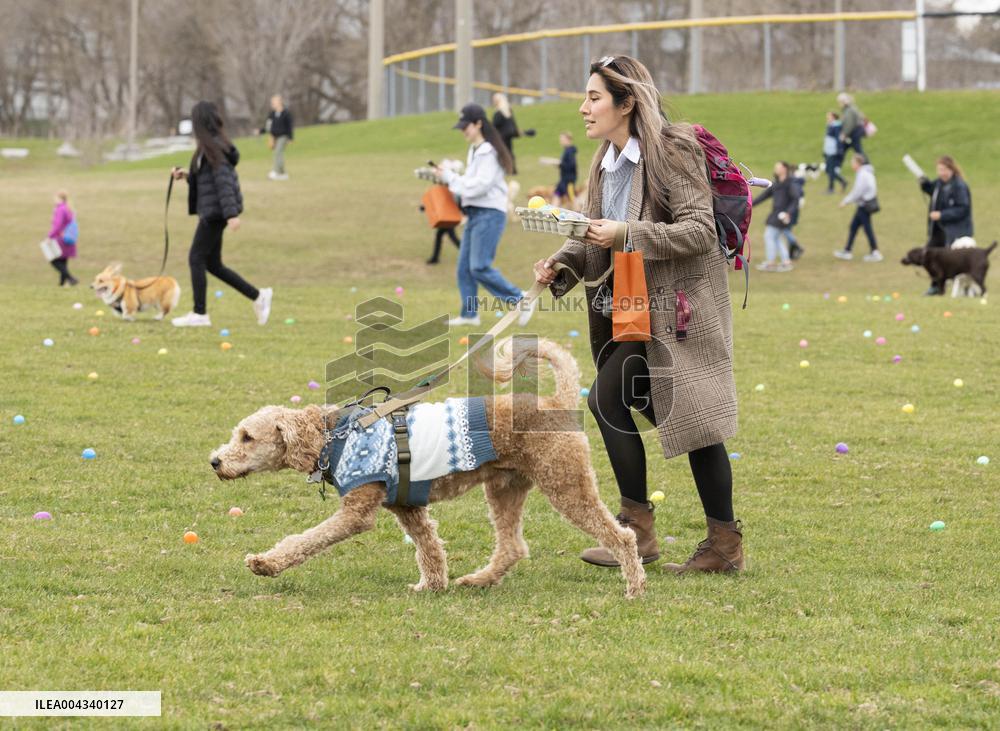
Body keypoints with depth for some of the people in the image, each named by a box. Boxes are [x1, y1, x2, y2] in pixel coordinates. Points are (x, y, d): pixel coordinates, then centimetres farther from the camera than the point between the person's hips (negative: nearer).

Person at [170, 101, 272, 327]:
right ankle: (258, 296, 14)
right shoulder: (212, 145, 14)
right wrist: (187, 175, 13)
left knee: (197, 259, -4)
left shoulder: (214, 147, -15)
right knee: (213, 264, 12)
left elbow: (224, 181, -22)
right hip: (212, 212, 10)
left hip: (216, 212, -10)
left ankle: (199, 314, 1)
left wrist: (232, 214, -26)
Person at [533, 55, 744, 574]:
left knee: (607, 397, -14)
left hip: (677, 305, -8)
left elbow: (699, 231, -20)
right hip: (636, 306, 8)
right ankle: (724, 544, 10)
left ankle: (637, 526, -6)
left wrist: (628, 234, -27)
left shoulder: (671, 153, -15)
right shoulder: (605, 164, 11)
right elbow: (596, 239, 14)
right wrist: (561, 265, -5)